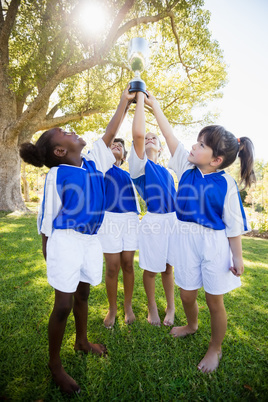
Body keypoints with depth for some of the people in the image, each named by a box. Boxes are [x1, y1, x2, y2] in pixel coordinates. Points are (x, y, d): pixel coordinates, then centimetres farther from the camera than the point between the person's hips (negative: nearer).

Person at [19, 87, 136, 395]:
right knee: (64, 304, 5)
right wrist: (48, 254, -2)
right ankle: (54, 364, 30)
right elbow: (47, 219, -6)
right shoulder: (56, 174, -10)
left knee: (82, 294, 22)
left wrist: (124, 102, 14)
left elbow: (108, 135, 11)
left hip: (91, 240, 6)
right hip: (66, 241, -6)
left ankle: (82, 341, 46)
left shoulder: (93, 162, 6)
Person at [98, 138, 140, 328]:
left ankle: (128, 306, 29)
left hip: (130, 220, 3)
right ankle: (112, 309, 24)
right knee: (112, 267, 2)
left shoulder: (127, 175, 20)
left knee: (128, 265, 9)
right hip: (109, 219, -3)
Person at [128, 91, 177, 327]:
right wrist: (140, 98, -11)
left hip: (174, 219, 5)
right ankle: (152, 307, 35)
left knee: (168, 267, 17)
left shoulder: (165, 168, 15)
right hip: (154, 221, -5)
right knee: (151, 270, 10)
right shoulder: (139, 164, -7)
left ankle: (171, 307, 38)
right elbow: (138, 133, -16)